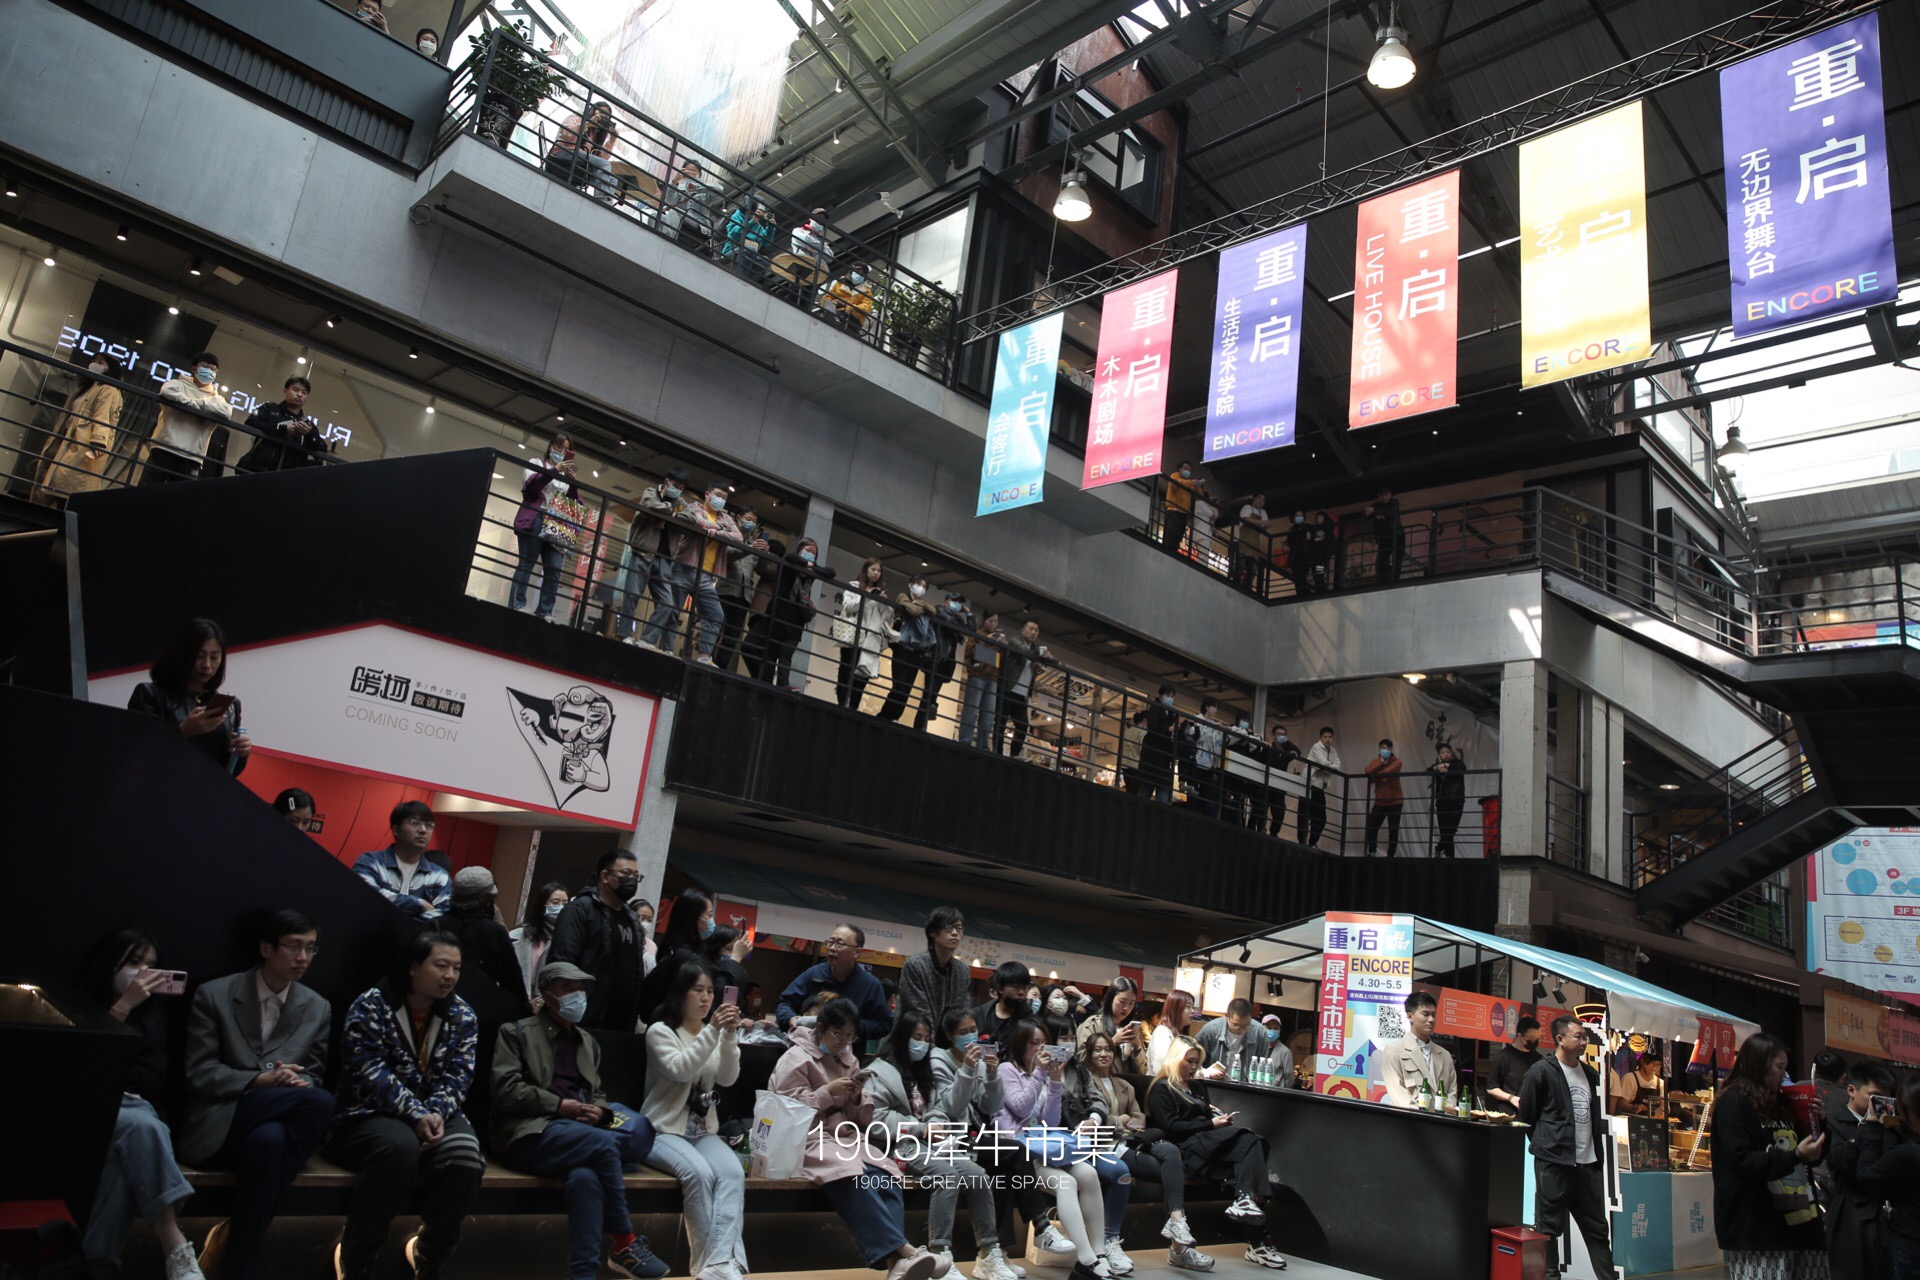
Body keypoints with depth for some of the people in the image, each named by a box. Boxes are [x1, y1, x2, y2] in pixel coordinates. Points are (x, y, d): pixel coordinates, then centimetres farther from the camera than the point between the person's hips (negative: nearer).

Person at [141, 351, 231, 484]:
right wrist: (197, 404, -6)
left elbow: (227, 412, -4)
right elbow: (167, 391, -12)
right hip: (164, 449, -2)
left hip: (191, 458, 2)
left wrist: (198, 403, -7)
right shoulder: (179, 384, 13)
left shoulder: (216, 399, 19)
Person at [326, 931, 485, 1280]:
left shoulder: (462, 1015, 8)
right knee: (400, 1145, -38)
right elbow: (369, 1072, -15)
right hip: (373, 1115, -3)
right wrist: (416, 1114, -24)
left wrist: (436, 1113, -21)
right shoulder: (370, 1006, -5)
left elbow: (458, 1075, 0)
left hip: (436, 1114, 3)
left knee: (465, 1157, -29)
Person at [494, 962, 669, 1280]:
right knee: (602, 1143, -33)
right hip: (531, 1134, -4)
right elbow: (506, 1090, -3)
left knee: (585, 1176, -35)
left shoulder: (588, 1043, 26)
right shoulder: (515, 1033, 10)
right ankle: (624, 1244, -23)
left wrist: (599, 1111, -2)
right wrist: (559, 1106, -12)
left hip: (580, 1135, 4)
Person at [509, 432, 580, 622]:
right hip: (534, 522, -4)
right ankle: (516, 608, -10)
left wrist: (573, 482, -3)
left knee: (554, 570, -6)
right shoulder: (536, 464, 13)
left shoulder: (566, 475, 25)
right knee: (526, 565, -8)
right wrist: (555, 470, -17)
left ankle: (544, 612, -5)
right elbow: (530, 484, -8)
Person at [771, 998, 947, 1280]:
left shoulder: (849, 1061, 21)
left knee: (886, 1176, -29)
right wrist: (829, 1092, -14)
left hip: (845, 1139, 6)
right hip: (807, 1140, -5)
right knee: (853, 1178, -37)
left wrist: (857, 1099, -3)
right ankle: (902, 1249, -40)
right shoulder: (795, 1059, 4)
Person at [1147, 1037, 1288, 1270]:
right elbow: (1171, 1126, -8)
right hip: (1187, 1149, -7)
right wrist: (1211, 1124, -11)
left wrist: (1220, 1117, 5)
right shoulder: (1161, 1089, 5)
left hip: (1211, 1144, 7)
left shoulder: (1196, 1086, 29)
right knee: (1248, 1139, -25)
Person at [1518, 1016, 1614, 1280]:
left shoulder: (1590, 1074, 13)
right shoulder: (1541, 1071, -8)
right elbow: (1526, 1115, -3)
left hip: (1588, 1162, 6)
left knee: (1597, 1228, 11)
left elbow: (1594, 1116, 21)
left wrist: (1597, 1150, 13)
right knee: (1549, 1228, 1)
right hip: (1554, 1162, -6)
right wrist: (1545, 1144, 0)